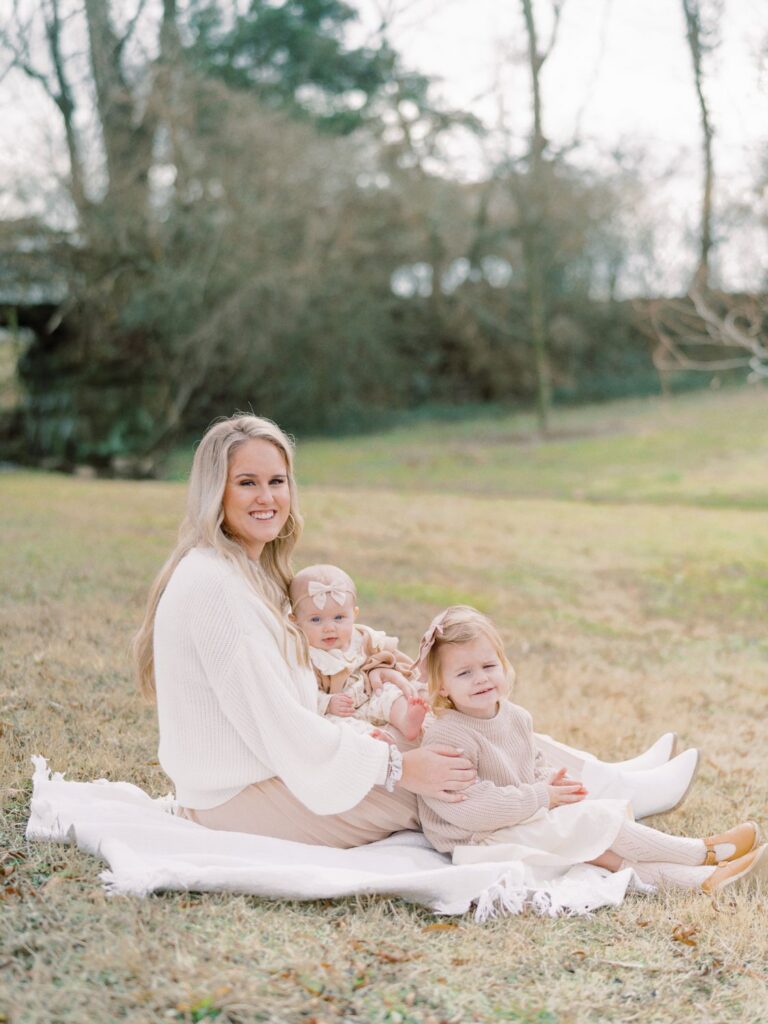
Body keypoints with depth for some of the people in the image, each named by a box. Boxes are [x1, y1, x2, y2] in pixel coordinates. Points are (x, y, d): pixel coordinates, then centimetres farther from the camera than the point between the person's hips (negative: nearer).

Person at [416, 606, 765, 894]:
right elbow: (470, 809, -28)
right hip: (481, 842, -9)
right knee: (596, 822, -14)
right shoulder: (448, 737, -22)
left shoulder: (514, 716, 7)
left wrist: (550, 780, -1)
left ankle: (705, 877, -13)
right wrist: (541, 796, -18)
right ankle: (706, 852, -5)